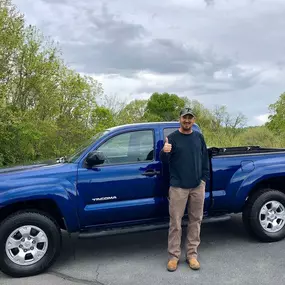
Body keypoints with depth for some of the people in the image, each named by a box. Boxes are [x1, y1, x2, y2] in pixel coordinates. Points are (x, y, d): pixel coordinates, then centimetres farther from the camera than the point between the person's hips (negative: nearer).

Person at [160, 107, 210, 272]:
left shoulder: (199, 137, 8)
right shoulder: (172, 138, -1)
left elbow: (205, 159, 13)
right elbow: (165, 160, -5)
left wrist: (204, 178, 6)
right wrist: (164, 152, -28)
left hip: (198, 186, 3)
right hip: (178, 187, -3)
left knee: (195, 220, 8)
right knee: (175, 222, 1)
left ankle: (192, 254, 20)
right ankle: (174, 256, 12)